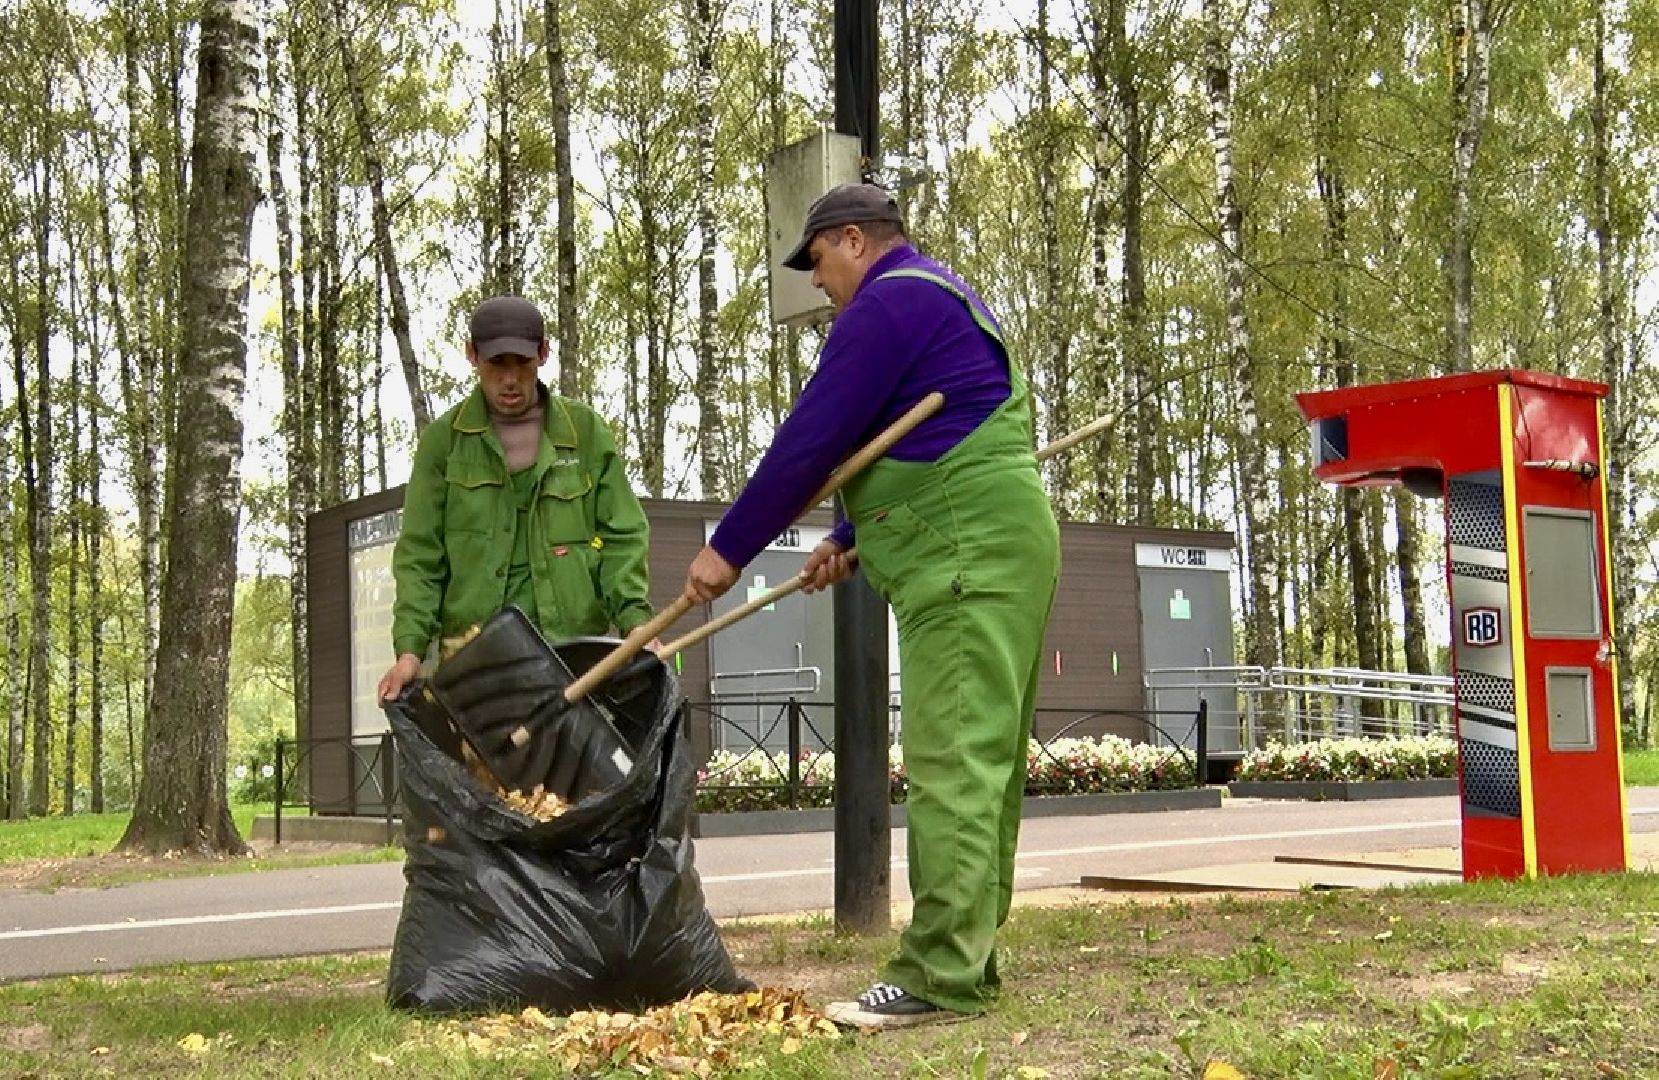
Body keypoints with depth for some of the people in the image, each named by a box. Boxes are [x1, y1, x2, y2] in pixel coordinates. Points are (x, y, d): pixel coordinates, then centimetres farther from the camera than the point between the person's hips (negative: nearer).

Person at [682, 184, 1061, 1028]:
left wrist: (729, 548, -5)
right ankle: (967, 958, 15)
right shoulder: (945, 297, 25)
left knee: (952, 764, -13)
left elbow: (811, 439, -12)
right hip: (1000, 549, 11)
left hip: (966, 555, -11)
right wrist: (852, 541, 27)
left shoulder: (888, 302, -8)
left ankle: (942, 977, -14)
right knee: (983, 761, 10)